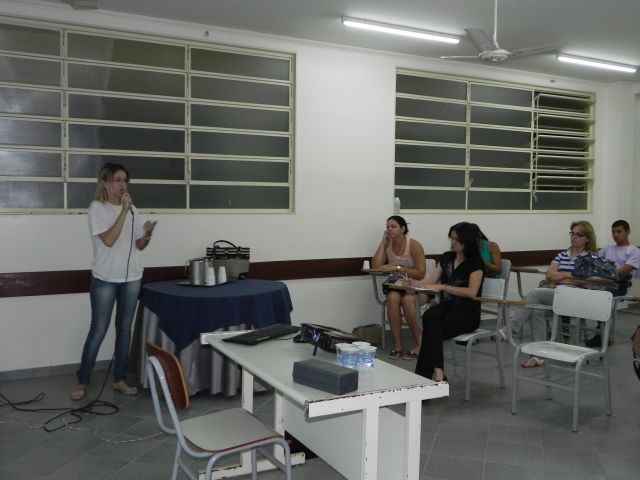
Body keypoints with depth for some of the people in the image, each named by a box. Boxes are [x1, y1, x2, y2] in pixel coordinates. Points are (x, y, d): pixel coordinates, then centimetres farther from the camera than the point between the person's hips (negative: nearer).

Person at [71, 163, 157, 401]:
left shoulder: (132, 209, 7)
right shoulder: (97, 208, -8)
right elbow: (109, 240, -21)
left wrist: (147, 234, -11)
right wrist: (124, 210, -21)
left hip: (131, 278, 5)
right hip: (105, 279, -5)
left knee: (125, 329, 10)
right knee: (98, 331, 0)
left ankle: (120, 379, 20)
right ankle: (82, 381, 14)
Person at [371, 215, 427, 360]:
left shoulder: (414, 245, -11)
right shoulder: (387, 245, 3)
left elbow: (421, 273, -16)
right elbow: (376, 267, -10)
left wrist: (397, 268, -23)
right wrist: (383, 243, -10)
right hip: (397, 286, 3)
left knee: (407, 300, -36)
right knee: (392, 298, -31)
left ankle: (419, 342, -17)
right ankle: (397, 345, -26)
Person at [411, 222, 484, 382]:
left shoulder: (475, 262, -6)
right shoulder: (446, 257, 13)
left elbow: (472, 292, -17)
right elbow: (431, 281, 11)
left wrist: (442, 286, -22)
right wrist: (412, 283, -9)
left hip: (467, 313, -5)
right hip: (446, 306, 5)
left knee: (430, 329, -30)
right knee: (429, 316, -32)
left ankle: (424, 374, -23)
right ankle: (438, 372, -36)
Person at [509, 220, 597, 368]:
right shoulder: (562, 255, 25)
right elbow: (550, 274, 12)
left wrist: (558, 276, 1)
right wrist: (569, 275, 0)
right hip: (550, 291, 4)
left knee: (535, 293, -29)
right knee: (536, 309, -30)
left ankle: (511, 329, -27)